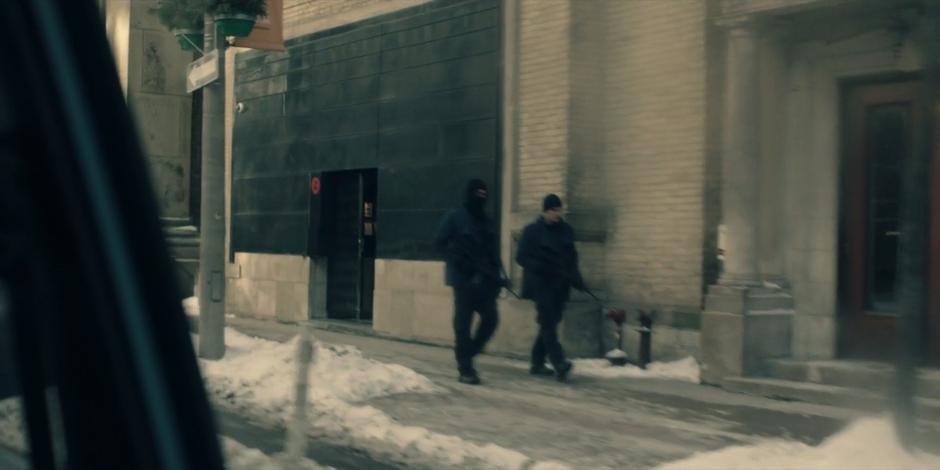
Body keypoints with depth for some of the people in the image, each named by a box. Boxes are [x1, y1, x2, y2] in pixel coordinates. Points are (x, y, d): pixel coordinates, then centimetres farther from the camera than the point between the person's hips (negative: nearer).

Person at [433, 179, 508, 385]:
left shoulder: (487, 222, 15)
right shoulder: (454, 218, -1)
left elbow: (494, 252, 17)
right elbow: (440, 245, -4)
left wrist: (498, 276, 6)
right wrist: (458, 263, -16)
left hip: (484, 280, 5)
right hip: (464, 279, -5)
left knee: (490, 318, -2)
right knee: (463, 323, -2)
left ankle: (467, 356, 18)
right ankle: (465, 369, 4)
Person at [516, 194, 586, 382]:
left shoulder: (566, 230, 12)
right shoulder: (532, 231, -3)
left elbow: (571, 258, 17)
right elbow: (521, 257, -6)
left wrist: (578, 281, 6)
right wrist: (541, 267, -20)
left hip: (559, 285, 6)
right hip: (540, 284, -5)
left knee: (549, 323, 8)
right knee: (548, 323, -14)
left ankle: (537, 364, 18)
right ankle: (559, 364, -24)